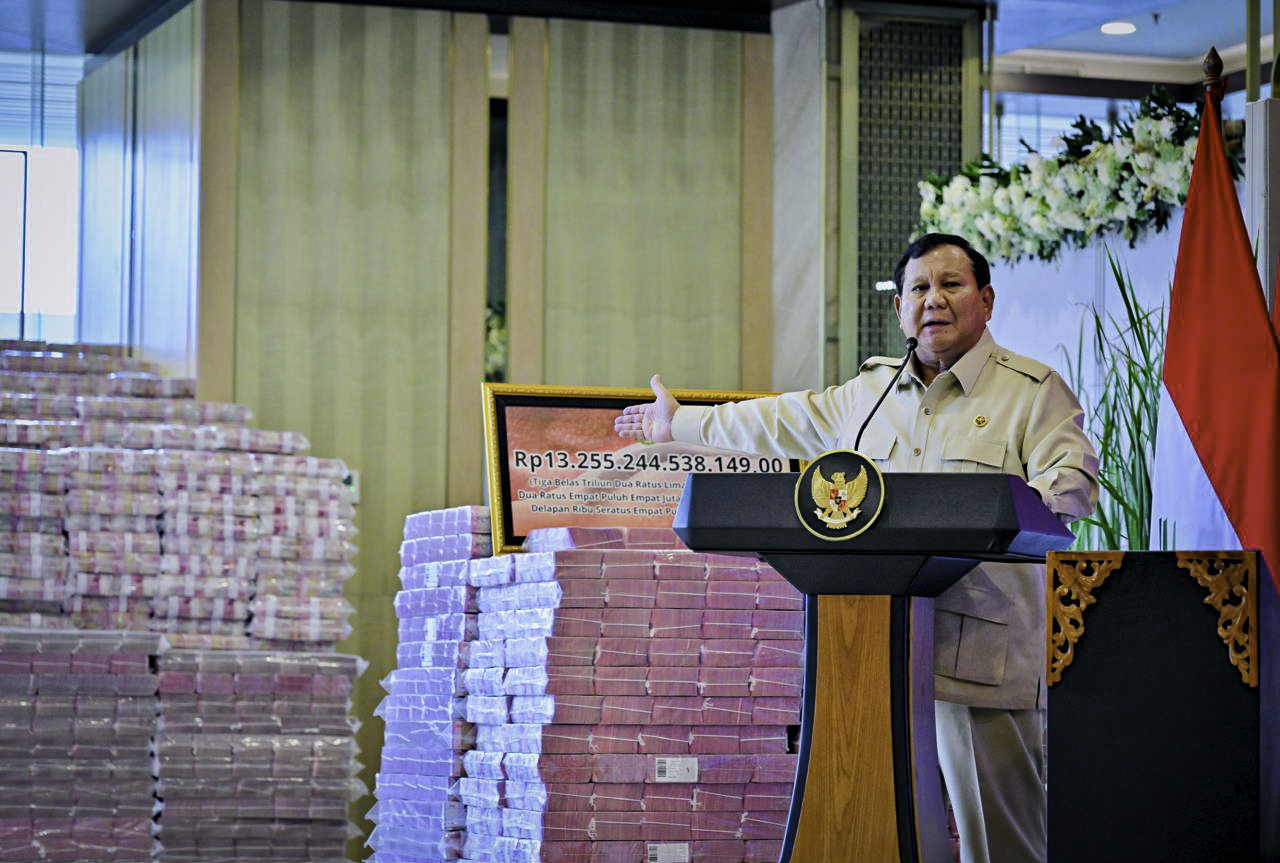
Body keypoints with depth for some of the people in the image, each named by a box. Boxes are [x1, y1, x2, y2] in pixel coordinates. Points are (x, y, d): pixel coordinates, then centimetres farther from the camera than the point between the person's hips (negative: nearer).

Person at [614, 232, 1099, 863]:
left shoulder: (1034, 390, 5)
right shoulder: (871, 391, 22)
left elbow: (1072, 479, -8)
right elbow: (785, 426, 34)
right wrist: (682, 424, 42)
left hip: (982, 652, -5)